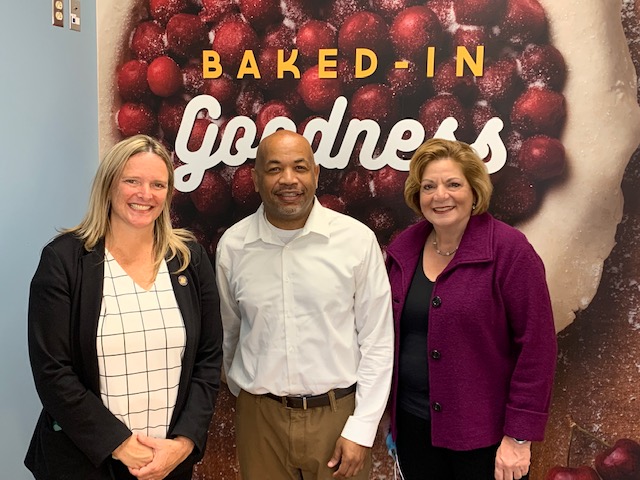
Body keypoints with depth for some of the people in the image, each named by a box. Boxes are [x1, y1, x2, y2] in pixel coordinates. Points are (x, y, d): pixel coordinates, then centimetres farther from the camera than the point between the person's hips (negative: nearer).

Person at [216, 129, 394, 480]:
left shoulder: (357, 239, -9)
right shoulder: (232, 245, -3)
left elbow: (377, 343, -5)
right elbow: (228, 334, 9)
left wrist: (361, 430, -7)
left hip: (339, 413, -1)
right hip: (260, 416, 2)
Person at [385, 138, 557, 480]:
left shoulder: (509, 249, -14)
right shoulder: (403, 248, 2)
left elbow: (536, 346, -14)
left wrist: (519, 437, -15)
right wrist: (390, 412, 8)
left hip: (484, 435, -4)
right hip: (413, 424, 5)